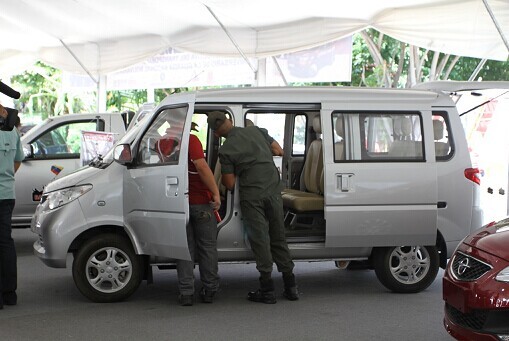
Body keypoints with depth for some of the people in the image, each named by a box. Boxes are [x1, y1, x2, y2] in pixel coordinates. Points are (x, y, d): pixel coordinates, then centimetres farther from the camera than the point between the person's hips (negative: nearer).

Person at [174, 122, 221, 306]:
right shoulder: (191, 140, -11)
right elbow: (202, 167, -22)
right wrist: (216, 193, -21)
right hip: (200, 201, -4)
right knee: (207, 246, 9)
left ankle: (186, 292, 6)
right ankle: (209, 290, 15)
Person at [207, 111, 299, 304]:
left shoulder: (225, 151, -7)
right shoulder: (256, 131, 6)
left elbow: (230, 184, -4)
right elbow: (279, 151, 14)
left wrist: (224, 173, 15)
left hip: (251, 197, -4)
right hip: (273, 192, 4)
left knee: (260, 241, 2)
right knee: (279, 239, 12)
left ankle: (267, 290, 3)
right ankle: (290, 287, 15)